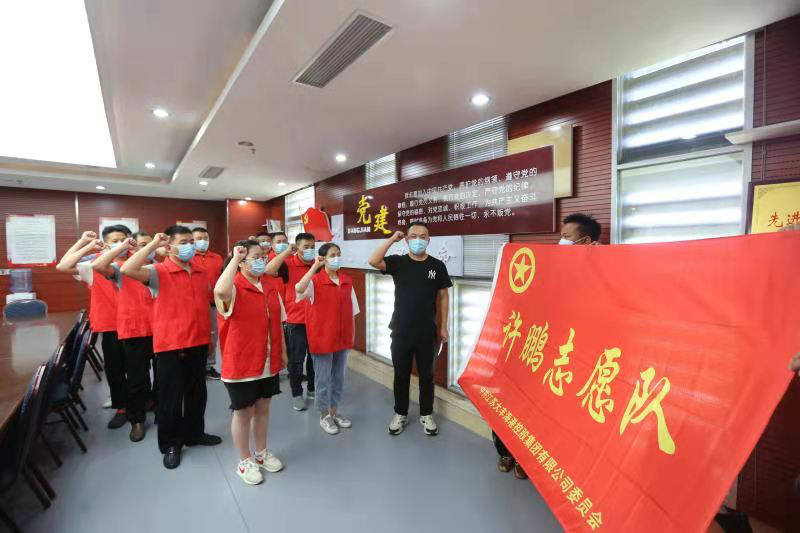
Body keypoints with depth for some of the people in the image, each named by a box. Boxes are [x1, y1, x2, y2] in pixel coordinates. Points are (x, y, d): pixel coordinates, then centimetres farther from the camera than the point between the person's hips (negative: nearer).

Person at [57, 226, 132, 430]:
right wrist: (85, 244, -13)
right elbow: (62, 266, -12)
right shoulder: (93, 266, -1)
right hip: (111, 328, 0)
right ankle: (121, 408, 28)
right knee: (114, 370, 11)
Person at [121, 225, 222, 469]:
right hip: (171, 345, -5)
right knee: (171, 395, 9)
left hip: (199, 343, 5)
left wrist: (210, 335, 16)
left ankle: (194, 433, 37)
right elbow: (127, 269, -28)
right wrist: (153, 244, -21)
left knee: (197, 392, 18)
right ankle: (170, 444, 27)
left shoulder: (202, 272, 7)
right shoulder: (158, 272, -9)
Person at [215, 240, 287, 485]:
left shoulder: (270, 288, 5)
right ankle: (245, 461, 31)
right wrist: (234, 258, -32)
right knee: (243, 412, 11)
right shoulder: (234, 288, -15)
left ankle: (262, 453, 40)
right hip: (241, 362, -6)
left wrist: (283, 352, 12)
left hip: (269, 362, 6)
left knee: (263, 408, 20)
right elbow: (219, 291, -42)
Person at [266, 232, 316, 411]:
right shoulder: (289, 263, -7)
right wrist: (287, 251, -22)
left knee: (315, 357, 16)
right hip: (295, 321, -4)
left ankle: (312, 389, 35)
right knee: (296, 359, 8)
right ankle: (297, 394, 25)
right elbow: (269, 270, -26)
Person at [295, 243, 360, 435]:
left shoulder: (347, 281, 3)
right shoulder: (315, 281, -11)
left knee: (338, 377, 17)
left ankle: (334, 411, 35)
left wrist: (352, 335, 8)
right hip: (322, 338, -5)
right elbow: (299, 289, -34)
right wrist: (315, 266, -31)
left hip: (342, 338, 5)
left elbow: (352, 311, 8)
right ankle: (324, 416, 28)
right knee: (323, 378, 9)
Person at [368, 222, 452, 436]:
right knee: (401, 375, 13)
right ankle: (400, 414, 32)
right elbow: (373, 261, -20)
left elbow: (443, 296, 4)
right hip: (401, 331, 0)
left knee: (426, 375, 14)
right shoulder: (398, 262, -2)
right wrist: (392, 239, -16)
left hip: (427, 333, 0)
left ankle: (426, 414, 33)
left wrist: (443, 327, 3)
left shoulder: (437, 265, -1)